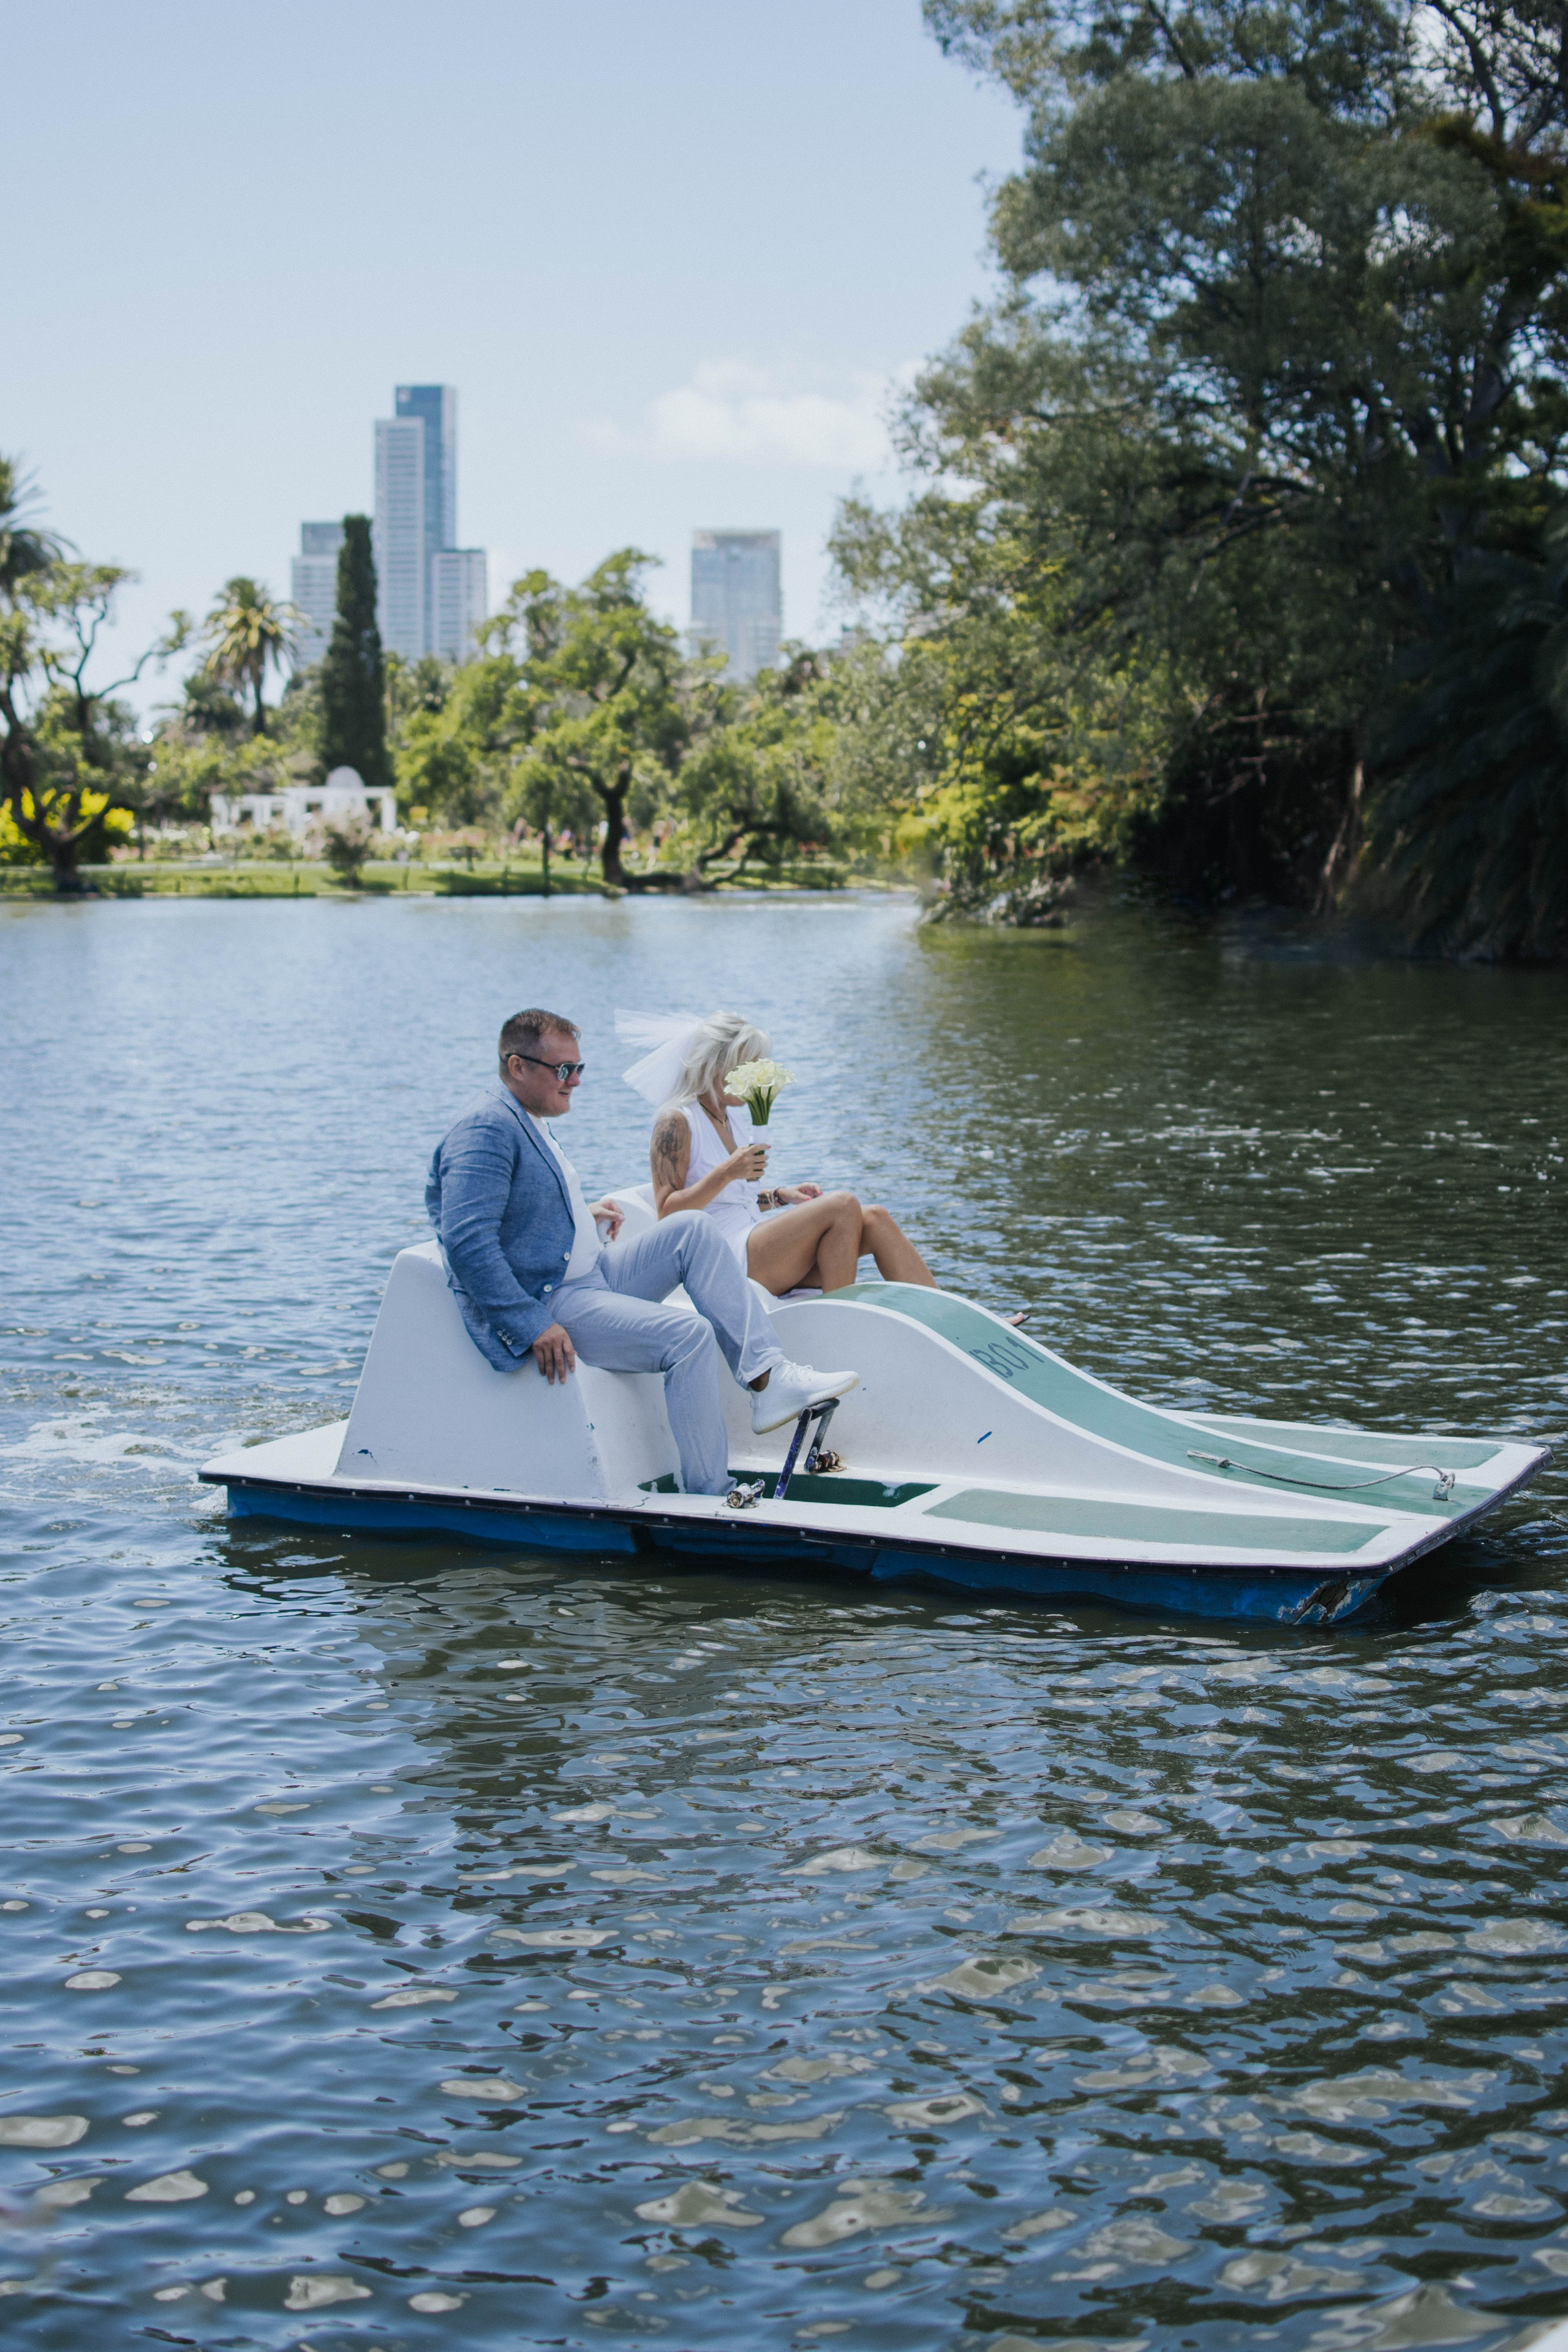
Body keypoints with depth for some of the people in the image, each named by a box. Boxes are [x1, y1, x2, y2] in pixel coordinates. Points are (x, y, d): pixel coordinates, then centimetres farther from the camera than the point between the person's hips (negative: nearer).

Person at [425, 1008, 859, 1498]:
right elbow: (468, 1243, -26)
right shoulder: (486, 1130, -15)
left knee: (694, 1229, 2)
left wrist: (583, 1214, 19)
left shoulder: (529, 1124, 18)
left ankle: (768, 1380, -9)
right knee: (689, 1334, -25)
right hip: (550, 1305, -11)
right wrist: (533, 1327, -28)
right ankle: (709, 1499, -20)